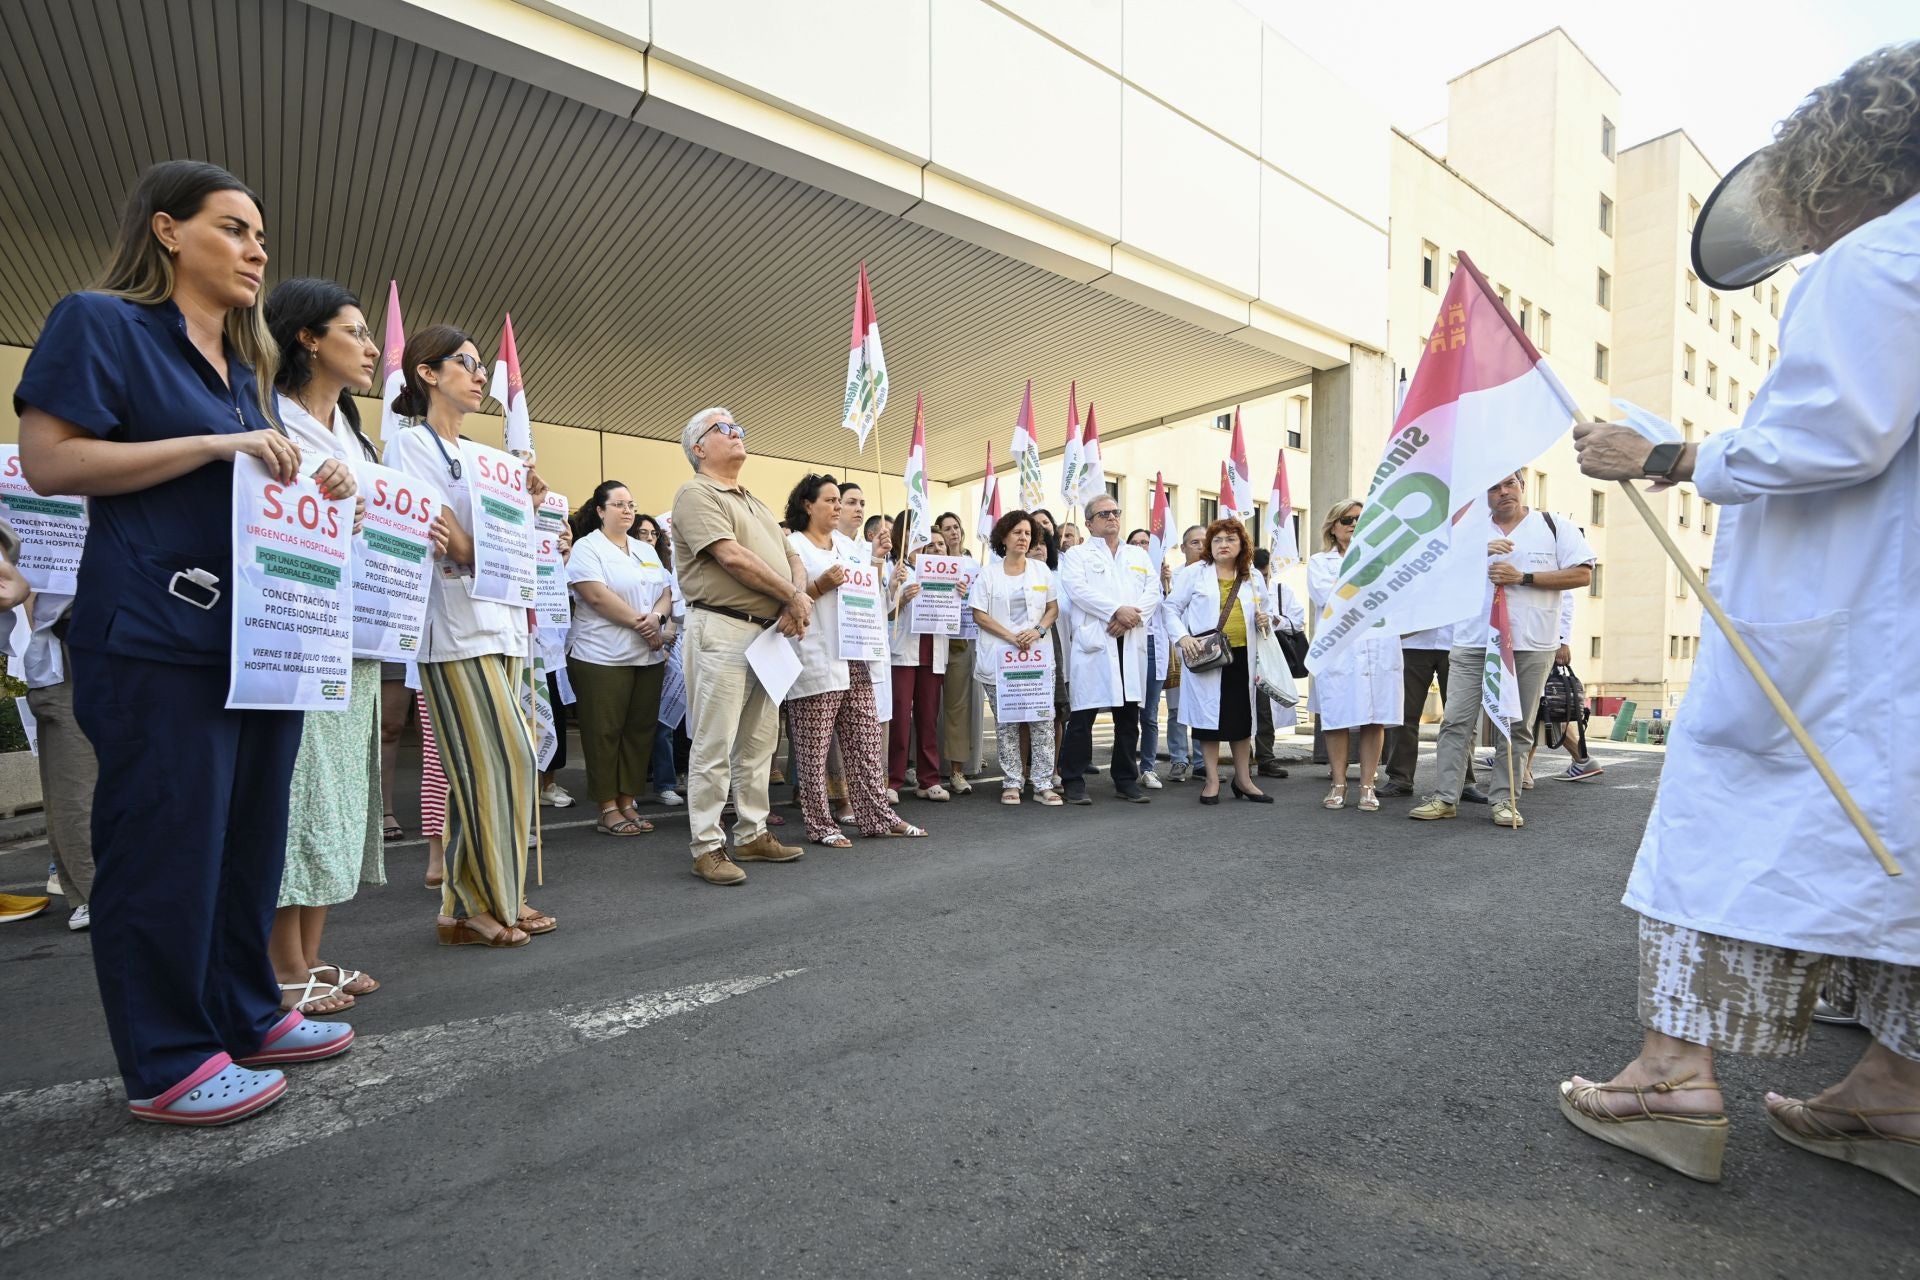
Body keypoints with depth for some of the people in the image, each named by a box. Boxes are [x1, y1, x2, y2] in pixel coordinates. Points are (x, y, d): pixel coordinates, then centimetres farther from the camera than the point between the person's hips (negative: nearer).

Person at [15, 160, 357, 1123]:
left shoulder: (247, 364, 20)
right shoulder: (100, 323, -1)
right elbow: (50, 461, -11)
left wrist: (313, 491, 4)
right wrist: (218, 444, -16)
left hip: (263, 639, 8)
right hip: (160, 640, -7)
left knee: (251, 837, 12)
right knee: (166, 846, -1)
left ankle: (246, 1014, 25)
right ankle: (167, 1062, 12)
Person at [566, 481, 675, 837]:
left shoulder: (646, 549, 17)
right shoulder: (587, 548, -3)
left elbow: (666, 592, 12)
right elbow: (597, 596, -15)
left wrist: (657, 616, -9)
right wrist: (641, 622, -14)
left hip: (649, 657, 6)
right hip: (603, 657, -6)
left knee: (640, 730, 7)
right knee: (605, 732, -1)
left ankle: (628, 802, 16)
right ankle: (607, 809, 7)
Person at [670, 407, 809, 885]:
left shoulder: (756, 503, 24)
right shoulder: (696, 494, -2)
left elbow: (793, 560, 18)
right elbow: (732, 557, -15)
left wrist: (796, 604, -3)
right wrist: (794, 596, -8)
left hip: (769, 633, 8)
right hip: (722, 629, -8)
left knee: (759, 742, 12)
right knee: (714, 746, -4)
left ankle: (752, 835, 22)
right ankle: (706, 846, 5)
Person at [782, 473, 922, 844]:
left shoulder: (847, 545, 19)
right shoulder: (792, 545, -1)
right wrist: (822, 584, -19)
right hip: (816, 659, -6)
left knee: (866, 743, 8)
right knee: (815, 748, -1)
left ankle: (877, 816, 15)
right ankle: (820, 824, 9)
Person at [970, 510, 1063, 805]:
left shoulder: (1041, 570, 12)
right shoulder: (988, 573, 5)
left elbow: (1053, 608, 10)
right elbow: (979, 614, -1)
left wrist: (1039, 630, -10)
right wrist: (1011, 636, -12)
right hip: (1000, 658, -1)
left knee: (1042, 720, -3)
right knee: (1006, 723, 3)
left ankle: (1043, 784, 3)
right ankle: (1012, 783, 11)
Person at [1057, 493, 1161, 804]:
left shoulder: (1139, 555, 22)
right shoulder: (1077, 554, 9)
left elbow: (1153, 591, 9)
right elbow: (1077, 589, -9)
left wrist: (1130, 618, -9)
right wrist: (1117, 610, -16)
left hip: (1131, 645, 4)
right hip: (1092, 643, -4)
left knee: (1129, 715, 8)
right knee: (1083, 715, -4)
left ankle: (1127, 780, 18)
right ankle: (1074, 781, 5)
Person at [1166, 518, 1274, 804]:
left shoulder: (1253, 578, 14)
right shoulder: (1194, 573, 2)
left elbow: (1263, 615, 23)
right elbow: (1172, 607, -1)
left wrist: (1265, 622, -1)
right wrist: (1182, 637, -15)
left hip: (1242, 656, 4)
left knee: (1242, 717, 9)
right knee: (1209, 715, 0)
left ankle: (1243, 778, 21)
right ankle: (1212, 780, 11)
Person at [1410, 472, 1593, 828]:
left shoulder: (1556, 527, 7)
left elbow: (1582, 574, -1)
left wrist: (1523, 577, -10)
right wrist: (1479, 552, -9)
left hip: (1530, 646, -1)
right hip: (1474, 642, 2)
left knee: (1516, 727, 4)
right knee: (1456, 721, -3)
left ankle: (1505, 801, 12)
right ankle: (1445, 798, 2)